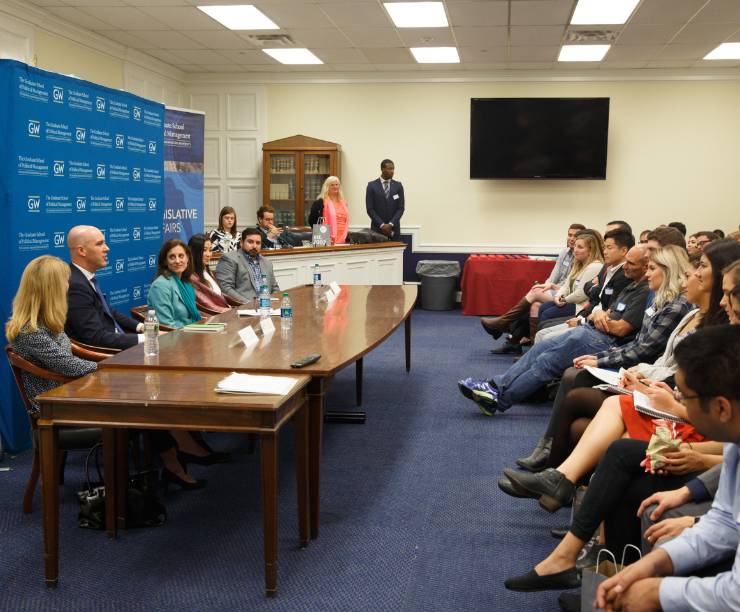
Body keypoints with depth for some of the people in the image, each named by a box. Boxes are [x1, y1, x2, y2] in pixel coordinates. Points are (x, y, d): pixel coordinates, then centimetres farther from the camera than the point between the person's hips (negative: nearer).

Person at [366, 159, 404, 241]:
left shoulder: (398, 186, 6)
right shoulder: (372, 185, 1)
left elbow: (401, 208, 2)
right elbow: (369, 209, -4)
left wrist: (391, 224, -11)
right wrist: (381, 225, -12)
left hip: (394, 229, 2)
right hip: (377, 228, -2)